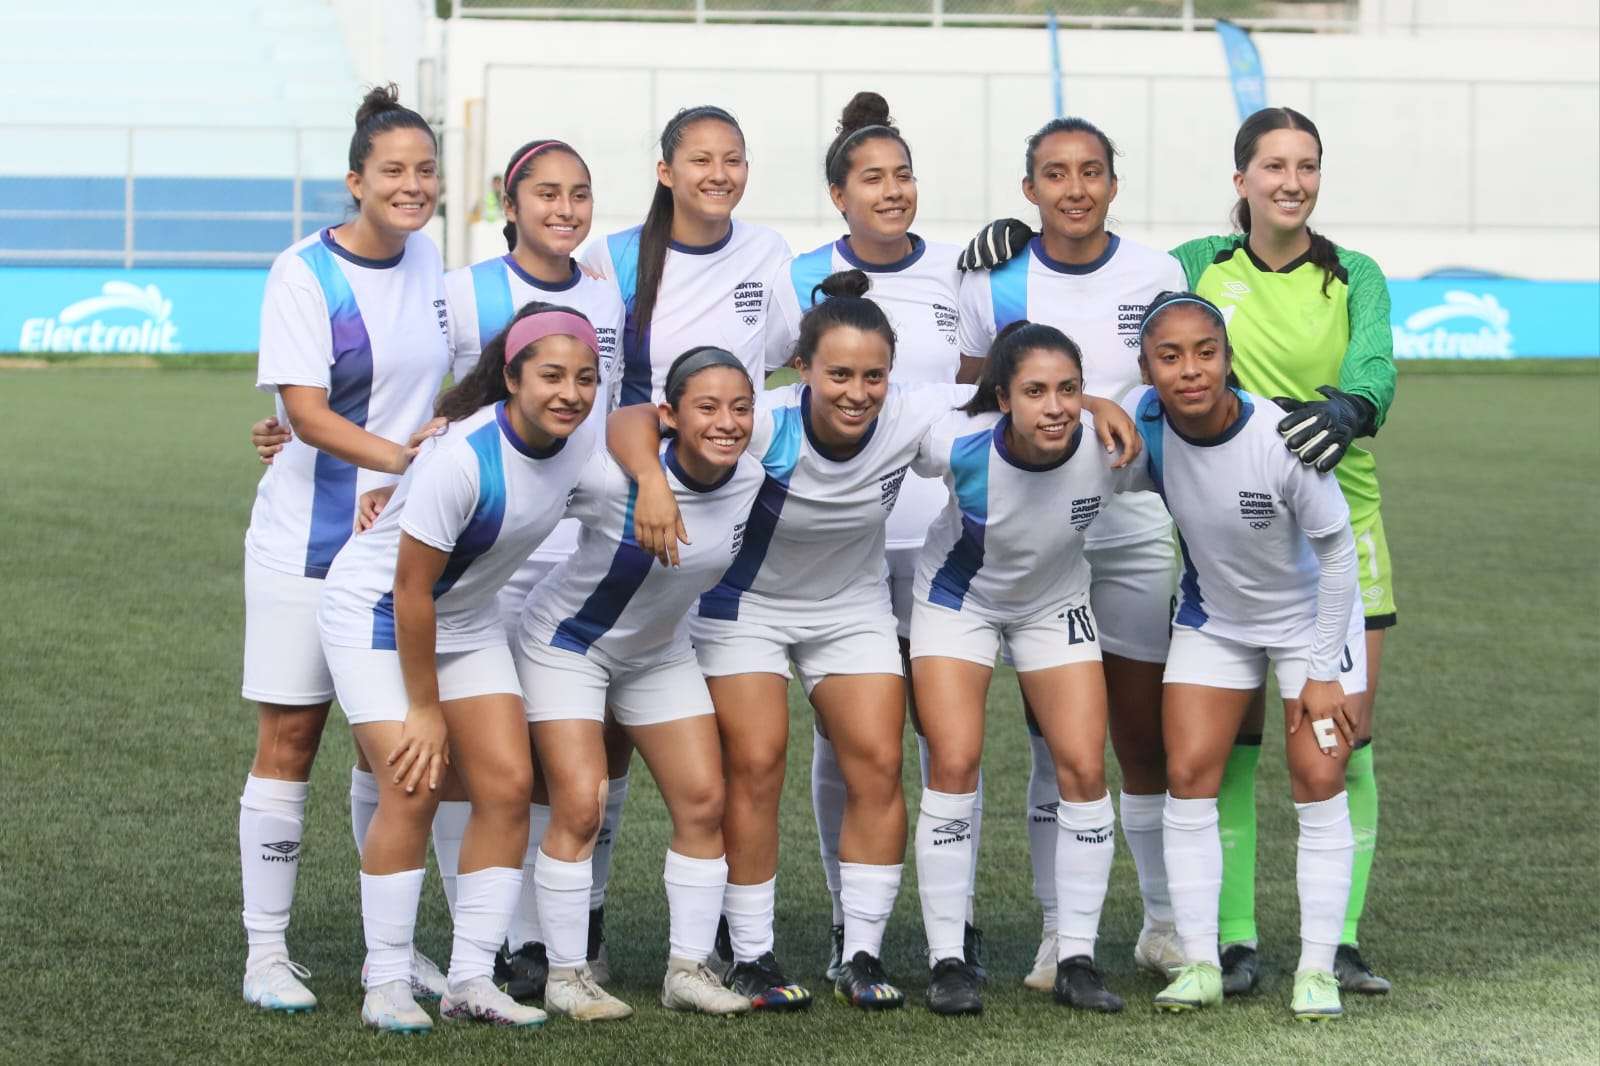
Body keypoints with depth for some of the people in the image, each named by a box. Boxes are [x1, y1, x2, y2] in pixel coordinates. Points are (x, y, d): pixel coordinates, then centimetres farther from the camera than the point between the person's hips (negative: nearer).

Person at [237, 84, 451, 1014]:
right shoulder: (305, 273, -12)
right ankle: (266, 953, 6)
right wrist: (398, 457, -29)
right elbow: (306, 410, -19)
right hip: (307, 544, -5)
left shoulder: (429, 258, 5)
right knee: (290, 737, -1)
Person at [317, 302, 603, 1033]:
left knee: (508, 786, -3)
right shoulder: (464, 458, -33)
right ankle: (385, 985, -6)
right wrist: (424, 708, -19)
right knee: (412, 788, -16)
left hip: (467, 619, 7)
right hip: (375, 613, -7)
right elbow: (411, 591, -26)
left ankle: (471, 980, 3)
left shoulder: (583, 440, -14)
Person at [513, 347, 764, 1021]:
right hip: (567, 643, -6)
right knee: (580, 806, -14)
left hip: (661, 652, 6)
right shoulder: (611, 476, -33)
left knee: (703, 801, 0)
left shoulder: (753, 480, -17)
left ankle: (688, 970, 12)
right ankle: (565, 976, 1)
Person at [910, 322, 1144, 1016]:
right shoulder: (957, 444, -34)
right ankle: (947, 960, -3)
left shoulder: (1110, 451, -30)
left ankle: (1076, 960, 4)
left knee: (1083, 769, -7)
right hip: (957, 598, -2)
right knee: (954, 762, -14)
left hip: (1055, 606, 2)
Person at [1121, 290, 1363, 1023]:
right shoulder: (1143, 423, -24)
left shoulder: (1285, 442, -34)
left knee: (1319, 784, -5)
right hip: (1212, 619, 4)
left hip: (1311, 615, -4)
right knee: (1188, 777, -3)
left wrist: (1323, 673, -16)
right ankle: (1200, 963, 4)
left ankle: (1317, 969, 3)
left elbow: (1338, 554, -20)